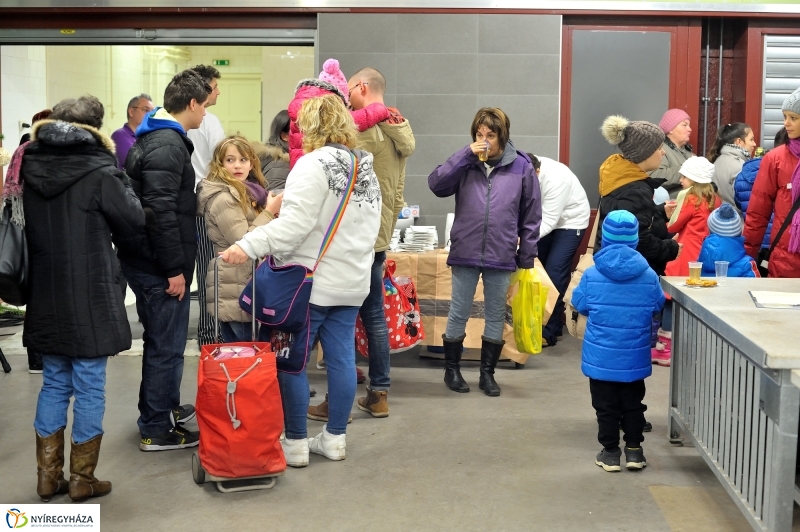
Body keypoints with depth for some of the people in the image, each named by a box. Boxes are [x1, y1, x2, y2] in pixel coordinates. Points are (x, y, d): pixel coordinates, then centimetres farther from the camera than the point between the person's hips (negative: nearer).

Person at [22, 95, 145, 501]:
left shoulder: (29, 168, 4)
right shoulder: (99, 171, -14)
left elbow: (23, 226, 15)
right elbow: (135, 221, -7)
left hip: (45, 298, 5)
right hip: (90, 298, -5)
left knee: (54, 384, 16)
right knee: (89, 389, 6)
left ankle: (48, 475, 22)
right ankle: (82, 479, 15)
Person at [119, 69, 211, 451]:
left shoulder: (156, 137, 14)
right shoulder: (167, 145, -19)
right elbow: (161, 211, -26)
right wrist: (174, 269, -22)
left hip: (147, 260, 10)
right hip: (158, 265, -10)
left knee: (164, 341, 21)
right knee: (166, 345, 0)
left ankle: (165, 406, 36)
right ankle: (156, 429, 10)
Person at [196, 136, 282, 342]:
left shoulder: (247, 192, 15)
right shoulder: (223, 199, -14)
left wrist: (273, 213, 9)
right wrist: (269, 212, -15)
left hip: (245, 282, 9)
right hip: (234, 288, -9)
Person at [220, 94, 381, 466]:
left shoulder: (314, 164, -15)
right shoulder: (366, 168, 12)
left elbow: (295, 223, -25)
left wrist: (248, 247, -28)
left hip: (309, 282, -8)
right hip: (352, 283, 8)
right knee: (342, 360, 11)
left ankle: (296, 443, 10)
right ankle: (335, 438, 21)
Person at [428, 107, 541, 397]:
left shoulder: (522, 166, -2)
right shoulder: (465, 162, 2)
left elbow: (531, 216, 1)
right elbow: (436, 185, -11)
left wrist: (527, 258, 1)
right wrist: (466, 155, -16)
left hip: (501, 257, 0)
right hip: (465, 254, 0)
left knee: (496, 316, 11)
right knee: (458, 313, 9)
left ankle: (487, 373, 26)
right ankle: (452, 369, 26)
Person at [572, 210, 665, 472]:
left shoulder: (592, 274, -12)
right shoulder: (648, 275, -8)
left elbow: (579, 304, 0)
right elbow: (657, 306, 6)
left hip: (601, 355, -1)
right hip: (635, 356, 1)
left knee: (606, 405, 10)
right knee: (633, 403, 17)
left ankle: (611, 452, 14)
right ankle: (634, 450, 21)